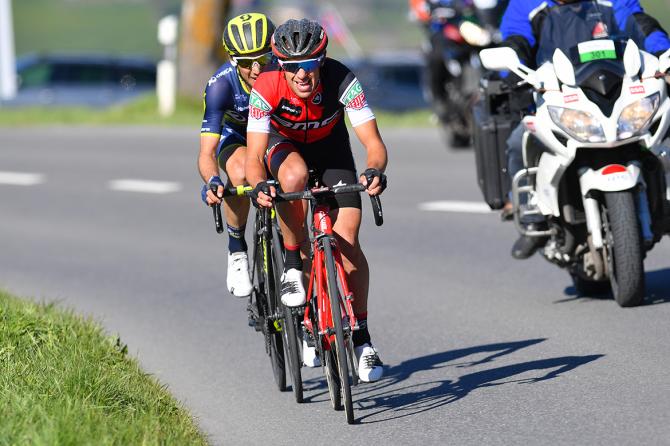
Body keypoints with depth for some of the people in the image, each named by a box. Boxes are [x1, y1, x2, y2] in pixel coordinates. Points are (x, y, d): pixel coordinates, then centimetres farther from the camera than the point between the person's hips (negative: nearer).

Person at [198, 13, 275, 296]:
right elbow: (206, 152, -37)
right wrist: (212, 182, -58)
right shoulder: (221, 85, -33)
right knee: (241, 174, -36)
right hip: (236, 137, -1)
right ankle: (236, 251, -14)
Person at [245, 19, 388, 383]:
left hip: (331, 147, 1)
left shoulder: (342, 81, -34)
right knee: (295, 175, -39)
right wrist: (259, 186, -56)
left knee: (346, 242, -13)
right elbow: (254, 157, -35)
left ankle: (361, 337, 1)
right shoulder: (266, 88, -34)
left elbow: (373, 142, -35)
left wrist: (375, 171, -57)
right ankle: (292, 266, -18)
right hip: (284, 145, -1)